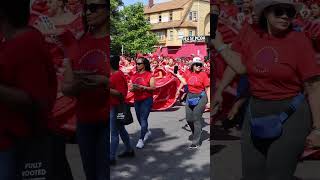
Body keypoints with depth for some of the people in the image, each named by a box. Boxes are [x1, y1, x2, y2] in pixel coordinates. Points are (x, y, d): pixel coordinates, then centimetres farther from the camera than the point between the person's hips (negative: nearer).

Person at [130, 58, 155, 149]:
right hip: (137, 100, 6)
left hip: (147, 99, -6)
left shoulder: (149, 75, -6)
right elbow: (131, 88, 14)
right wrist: (133, 88, -9)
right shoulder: (135, 75, 10)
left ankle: (141, 139, -4)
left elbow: (153, 88, -11)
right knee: (140, 119, 15)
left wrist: (143, 87, -23)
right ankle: (147, 132, 40)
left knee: (143, 119, -10)